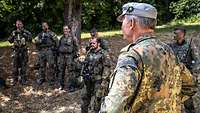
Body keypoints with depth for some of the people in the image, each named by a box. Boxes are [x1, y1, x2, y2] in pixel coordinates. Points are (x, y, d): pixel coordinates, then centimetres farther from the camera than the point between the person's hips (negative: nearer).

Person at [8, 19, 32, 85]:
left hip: (24, 51, -2)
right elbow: (10, 41, 7)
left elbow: (30, 39, -11)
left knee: (23, 66, 4)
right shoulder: (14, 32, 9)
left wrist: (24, 34, -20)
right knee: (15, 66, 4)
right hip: (16, 51, 2)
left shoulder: (25, 32, 0)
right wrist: (13, 36, -9)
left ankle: (23, 79, 14)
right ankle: (15, 79, 15)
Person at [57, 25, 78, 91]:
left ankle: (71, 86, 0)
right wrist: (58, 54, 13)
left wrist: (74, 55, -9)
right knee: (61, 71, 9)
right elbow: (59, 47, 23)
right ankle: (61, 85, 20)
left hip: (69, 56, -5)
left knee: (70, 72, -6)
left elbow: (76, 48, -1)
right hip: (61, 56, 6)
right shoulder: (62, 38, 16)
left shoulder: (73, 38, 0)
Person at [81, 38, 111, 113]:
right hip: (87, 81, 7)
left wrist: (103, 83, -18)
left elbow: (106, 69, -14)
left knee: (95, 104, -3)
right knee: (84, 98, 17)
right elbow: (85, 65, 19)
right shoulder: (89, 53, 10)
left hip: (97, 82, -7)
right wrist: (83, 74, 14)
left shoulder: (103, 54, -10)